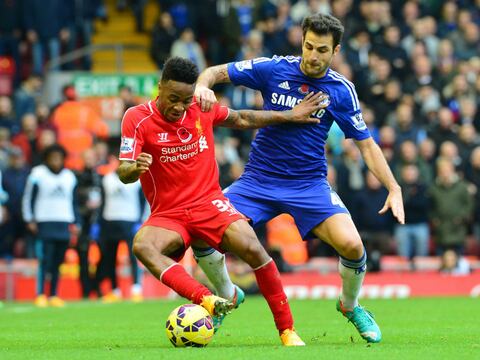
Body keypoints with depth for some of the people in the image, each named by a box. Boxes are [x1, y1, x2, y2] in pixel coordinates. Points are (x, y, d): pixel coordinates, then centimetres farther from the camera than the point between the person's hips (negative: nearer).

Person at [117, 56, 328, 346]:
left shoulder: (202, 108, 2)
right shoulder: (137, 119, -9)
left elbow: (242, 119, 21)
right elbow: (123, 173, -15)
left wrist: (290, 116, 22)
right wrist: (135, 168, -38)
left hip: (209, 202, 2)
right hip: (167, 215, -2)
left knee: (252, 248, -26)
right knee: (142, 245, -36)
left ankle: (287, 330, -12)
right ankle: (208, 300, -53)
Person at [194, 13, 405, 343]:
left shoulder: (341, 90, -5)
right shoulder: (274, 69, -6)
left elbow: (366, 144, 0)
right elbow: (217, 72, 0)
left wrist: (394, 189, -9)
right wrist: (203, 86, -24)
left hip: (309, 184, -1)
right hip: (258, 180, 1)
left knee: (351, 245, -22)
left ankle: (350, 306, 12)